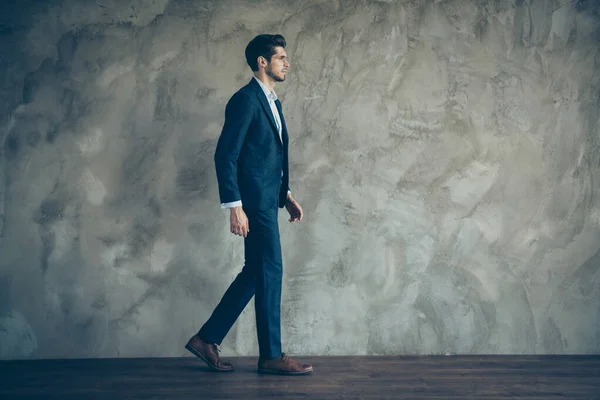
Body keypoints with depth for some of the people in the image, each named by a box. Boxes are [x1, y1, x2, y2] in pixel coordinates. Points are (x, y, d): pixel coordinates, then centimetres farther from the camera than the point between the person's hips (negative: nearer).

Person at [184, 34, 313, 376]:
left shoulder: (273, 102, 18)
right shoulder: (245, 100, -12)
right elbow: (225, 155, -17)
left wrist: (286, 194, 16)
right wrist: (235, 207, -21)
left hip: (268, 200, 10)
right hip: (254, 200, -10)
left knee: (256, 273, 12)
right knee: (270, 272, -4)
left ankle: (207, 340, 19)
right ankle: (272, 355, 6)